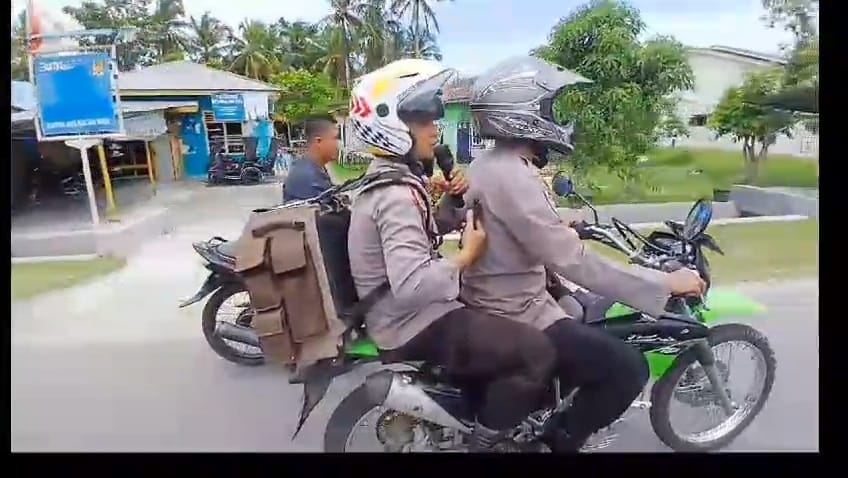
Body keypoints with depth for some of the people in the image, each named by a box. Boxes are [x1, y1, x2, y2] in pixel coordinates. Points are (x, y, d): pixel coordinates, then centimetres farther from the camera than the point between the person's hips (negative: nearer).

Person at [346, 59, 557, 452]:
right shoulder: (397, 194, -24)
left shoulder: (387, 178, 9)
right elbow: (412, 285, -36)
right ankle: (484, 442, 1)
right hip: (416, 325, -11)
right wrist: (467, 256, -21)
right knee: (536, 352, -17)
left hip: (412, 315, 11)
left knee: (501, 330, 27)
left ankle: (480, 415, 35)